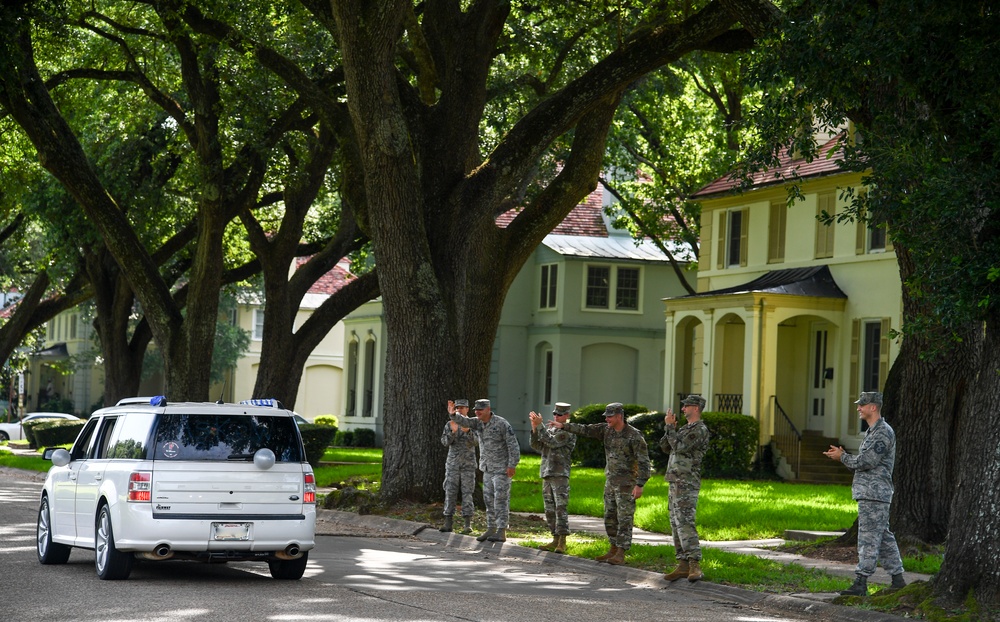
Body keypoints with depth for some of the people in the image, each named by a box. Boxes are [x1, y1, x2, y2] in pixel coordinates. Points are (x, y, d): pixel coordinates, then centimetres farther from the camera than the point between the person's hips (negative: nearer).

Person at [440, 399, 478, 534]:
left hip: (468, 465, -2)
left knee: (467, 493, -2)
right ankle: (448, 523, 2)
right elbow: (445, 442, -6)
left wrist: (467, 431, -33)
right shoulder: (449, 425, 5)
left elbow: (474, 442, -15)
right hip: (452, 464, 2)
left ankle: (468, 524, 0)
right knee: (450, 493, -1)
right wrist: (453, 431, -24)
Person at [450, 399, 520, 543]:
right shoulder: (478, 423, 7)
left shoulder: (502, 424, -14)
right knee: (489, 499, 10)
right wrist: (453, 414, -25)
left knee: (501, 499, -7)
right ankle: (491, 529, 16)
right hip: (487, 468, 7)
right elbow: (464, 421, -5)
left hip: (502, 469, -7)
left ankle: (502, 532, -7)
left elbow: (513, 445, -15)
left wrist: (512, 465, -19)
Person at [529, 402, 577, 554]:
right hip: (546, 475, 8)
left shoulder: (569, 432, -5)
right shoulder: (551, 430, 18)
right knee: (550, 510, 8)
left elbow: (552, 442, -17)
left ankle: (562, 542, -14)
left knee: (561, 508, -11)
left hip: (560, 476, -8)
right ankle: (555, 540, 13)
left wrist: (540, 425, -15)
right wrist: (535, 428, -4)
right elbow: (536, 445, 10)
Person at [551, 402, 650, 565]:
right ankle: (614, 549, 21)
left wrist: (640, 485, -21)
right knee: (610, 517, 11)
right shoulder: (606, 430, 5)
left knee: (624, 518, -7)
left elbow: (644, 462, -16)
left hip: (627, 483, -8)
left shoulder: (634, 436, -15)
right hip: (610, 481, 8)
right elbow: (585, 430, 6)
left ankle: (621, 553, -7)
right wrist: (563, 426, -1)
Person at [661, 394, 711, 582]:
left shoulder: (700, 430, -11)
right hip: (675, 483, 10)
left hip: (687, 484, -10)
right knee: (676, 524, 8)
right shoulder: (684, 428, 19)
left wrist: (669, 426, -12)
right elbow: (665, 446, 17)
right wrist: (669, 427, 4)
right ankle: (683, 565, 9)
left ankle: (695, 565, -22)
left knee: (685, 522, -18)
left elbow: (679, 446, -21)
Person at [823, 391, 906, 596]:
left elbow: (868, 462, -20)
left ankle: (861, 583, -10)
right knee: (883, 537, 12)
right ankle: (898, 579, 17)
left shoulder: (883, 432, -13)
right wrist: (842, 455, 7)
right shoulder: (872, 431, 19)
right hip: (868, 493, 10)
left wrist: (843, 457, -8)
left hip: (874, 494, -10)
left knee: (868, 537, -9)